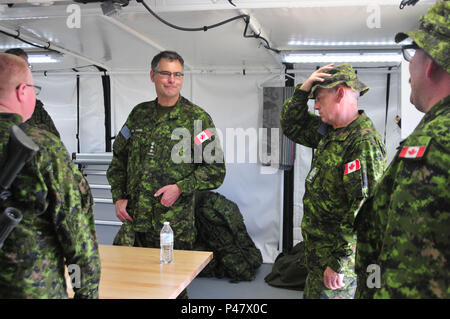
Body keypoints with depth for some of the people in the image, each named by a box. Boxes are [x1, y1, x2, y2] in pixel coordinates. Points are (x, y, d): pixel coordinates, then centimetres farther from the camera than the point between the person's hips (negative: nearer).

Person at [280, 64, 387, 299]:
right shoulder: (330, 132, 5)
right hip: (317, 247, 9)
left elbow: (364, 212, -28)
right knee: (311, 293, 22)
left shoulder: (364, 143, -24)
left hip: (339, 254, -9)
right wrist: (303, 89, 1)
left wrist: (338, 263, -24)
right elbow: (292, 126, 18)